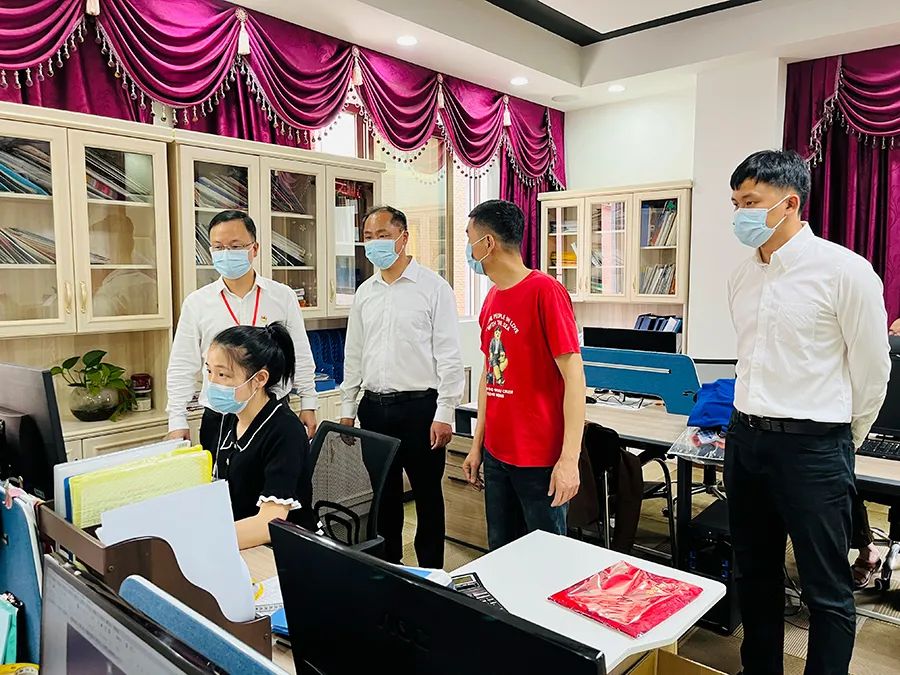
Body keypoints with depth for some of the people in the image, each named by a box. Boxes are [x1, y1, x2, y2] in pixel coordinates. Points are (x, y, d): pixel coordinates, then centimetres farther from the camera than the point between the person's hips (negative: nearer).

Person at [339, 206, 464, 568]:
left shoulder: (433, 287, -7)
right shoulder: (365, 293, 10)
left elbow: (449, 355, -10)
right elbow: (353, 355, 14)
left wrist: (444, 413, -13)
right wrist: (347, 409, 12)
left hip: (419, 405, -5)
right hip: (374, 406, 5)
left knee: (427, 494, 7)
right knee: (383, 493, 15)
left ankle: (431, 573, 23)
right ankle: (387, 565, 32)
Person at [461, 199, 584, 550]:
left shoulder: (545, 291, -14)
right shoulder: (492, 299, 8)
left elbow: (573, 377, -17)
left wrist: (569, 459, -20)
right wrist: (477, 444, 15)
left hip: (541, 459, -7)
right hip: (496, 455, 7)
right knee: (500, 553, 18)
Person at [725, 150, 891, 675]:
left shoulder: (844, 271, -13)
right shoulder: (743, 276, 7)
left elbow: (873, 370, -5)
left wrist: (844, 442, 6)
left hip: (812, 447, -6)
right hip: (745, 436, 7)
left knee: (827, 589, 8)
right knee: (755, 574, 19)